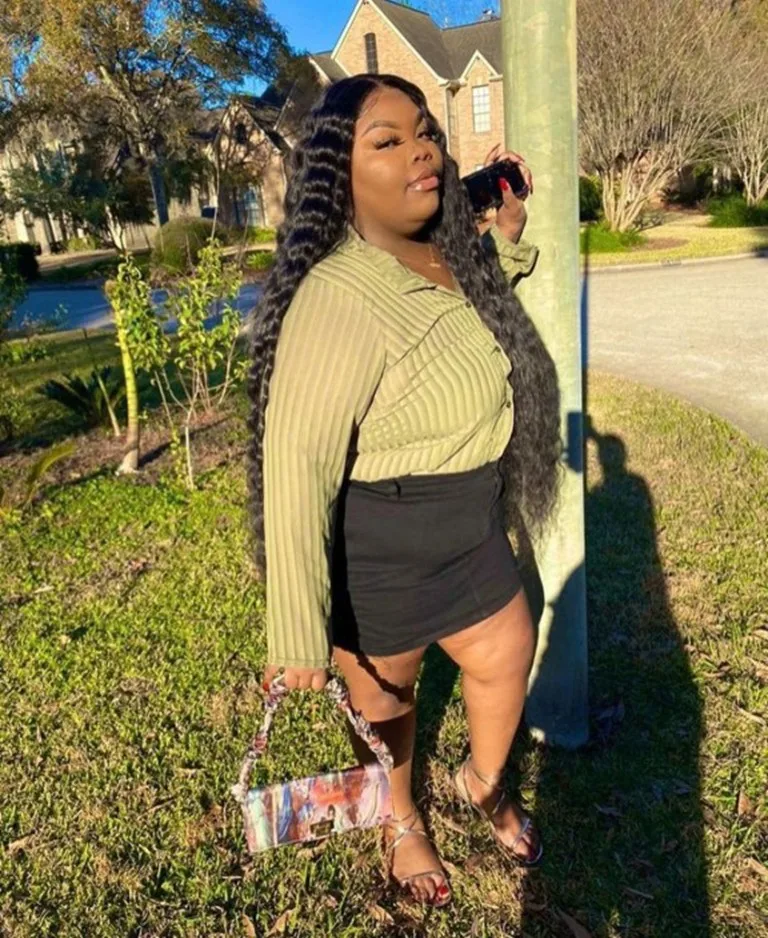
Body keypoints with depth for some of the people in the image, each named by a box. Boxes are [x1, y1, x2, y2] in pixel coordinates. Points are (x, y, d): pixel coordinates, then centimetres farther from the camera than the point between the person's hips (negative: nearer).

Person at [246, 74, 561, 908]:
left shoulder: (451, 254, -2)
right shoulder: (337, 301, -30)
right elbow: (296, 470, -31)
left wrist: (508, 237, 5)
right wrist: (299, 635, -27)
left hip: (468, 534, 8)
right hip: (376, 557, -7)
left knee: (507, 659, 21)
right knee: (383, 694, 18)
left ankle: (482, 784, 53)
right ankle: (400, 821, 50)